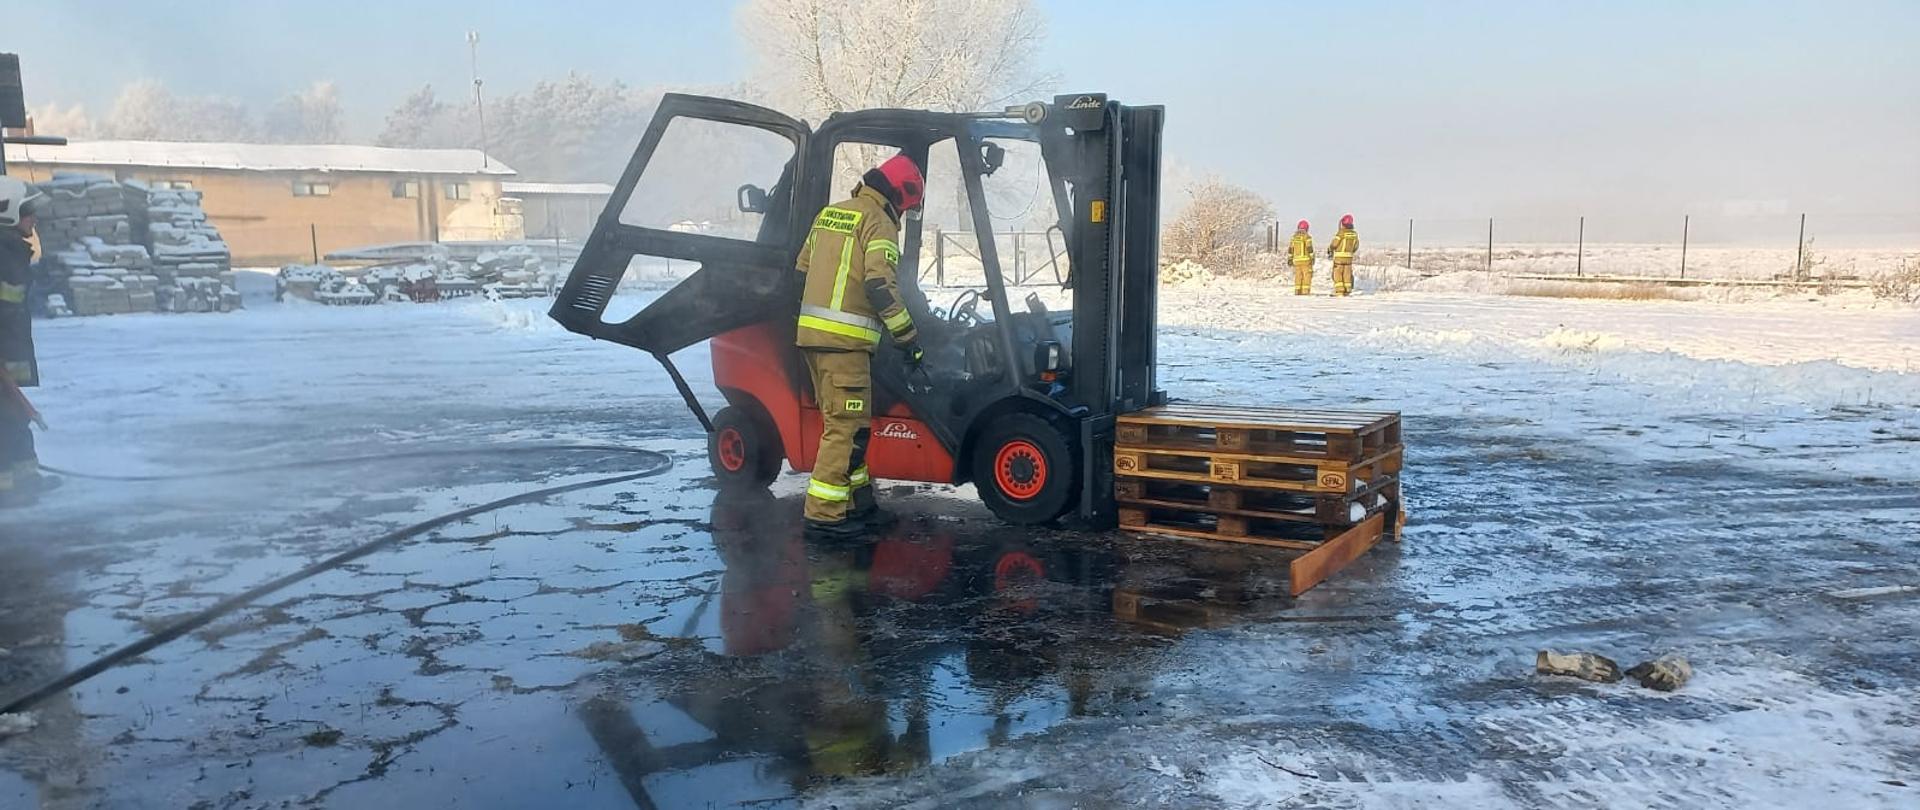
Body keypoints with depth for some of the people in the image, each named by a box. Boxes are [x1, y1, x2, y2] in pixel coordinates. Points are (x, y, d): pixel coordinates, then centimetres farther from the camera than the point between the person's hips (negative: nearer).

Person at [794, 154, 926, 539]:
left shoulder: (829, 213, 19)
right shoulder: (878, 222, -7)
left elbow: (802, 270, 23)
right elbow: (881, 286, -17)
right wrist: (908, 338, -12)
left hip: (810, 331, 9)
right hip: (844, 338, -9)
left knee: (845, 422, 16)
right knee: (847, 426, -5)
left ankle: (858, 503, 23)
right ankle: (824, 515, -4)